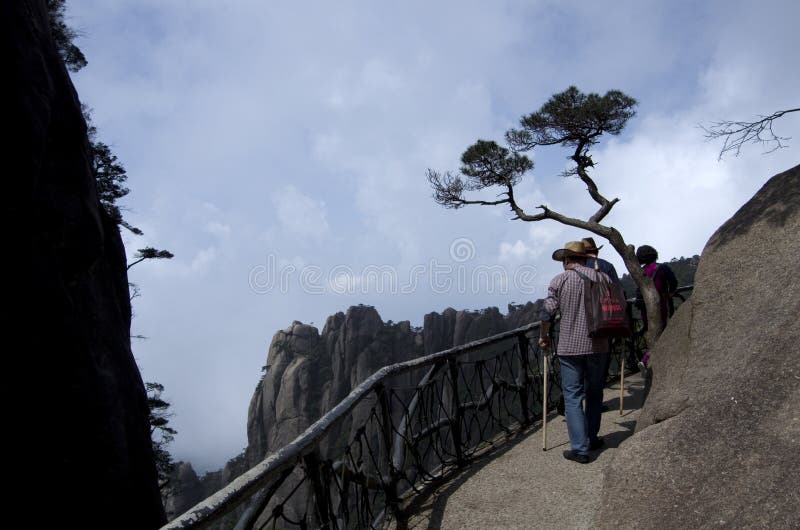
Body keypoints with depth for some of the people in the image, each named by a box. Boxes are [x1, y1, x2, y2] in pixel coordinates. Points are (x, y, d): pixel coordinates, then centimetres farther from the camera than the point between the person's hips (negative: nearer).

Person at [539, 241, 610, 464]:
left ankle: (580, 448, -1)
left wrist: (543, 337, 8)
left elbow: (547, 312, -6)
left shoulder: (559, 280, -4)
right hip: (598, 346, 3)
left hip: (569, 347, -3)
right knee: (594, 393, 19)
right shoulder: (601, 277, 3)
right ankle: (591, 439, 30)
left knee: (573, 397, 2)